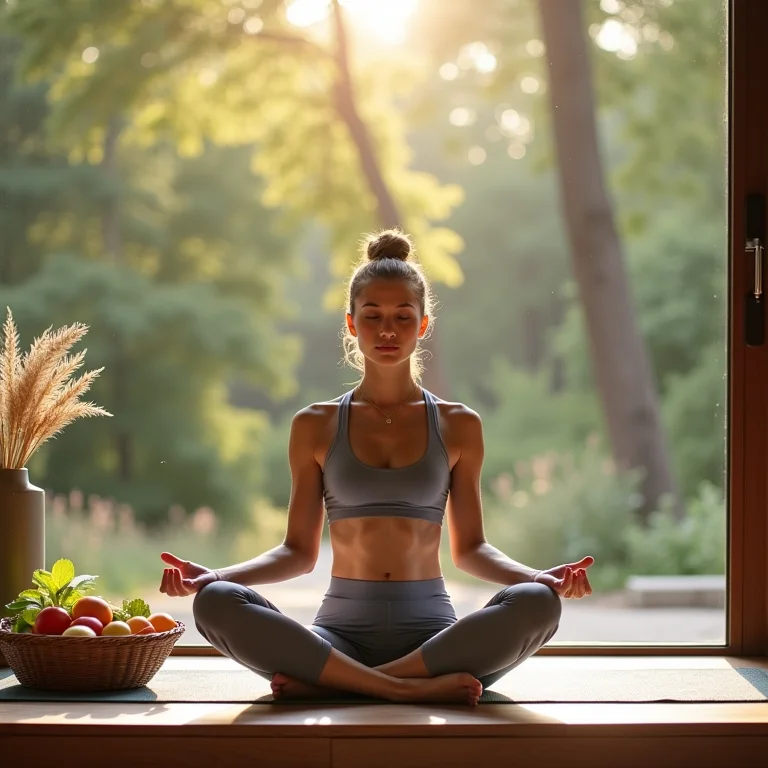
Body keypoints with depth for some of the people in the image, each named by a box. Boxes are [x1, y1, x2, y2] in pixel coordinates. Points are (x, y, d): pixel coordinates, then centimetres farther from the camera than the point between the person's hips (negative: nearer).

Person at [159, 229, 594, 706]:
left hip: (430, 628, 1)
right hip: (341, 630, 0)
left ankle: (328, 682, -28)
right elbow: (299, 551, 11)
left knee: (537, 604, -32)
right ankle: (416, 686, -33)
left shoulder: (458, 426, 10)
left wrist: (540, 577, -7)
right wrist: (214, 576, -6)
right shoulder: (315, 427, 10)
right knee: (215, 603, -29)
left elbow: (469, 548, 12)